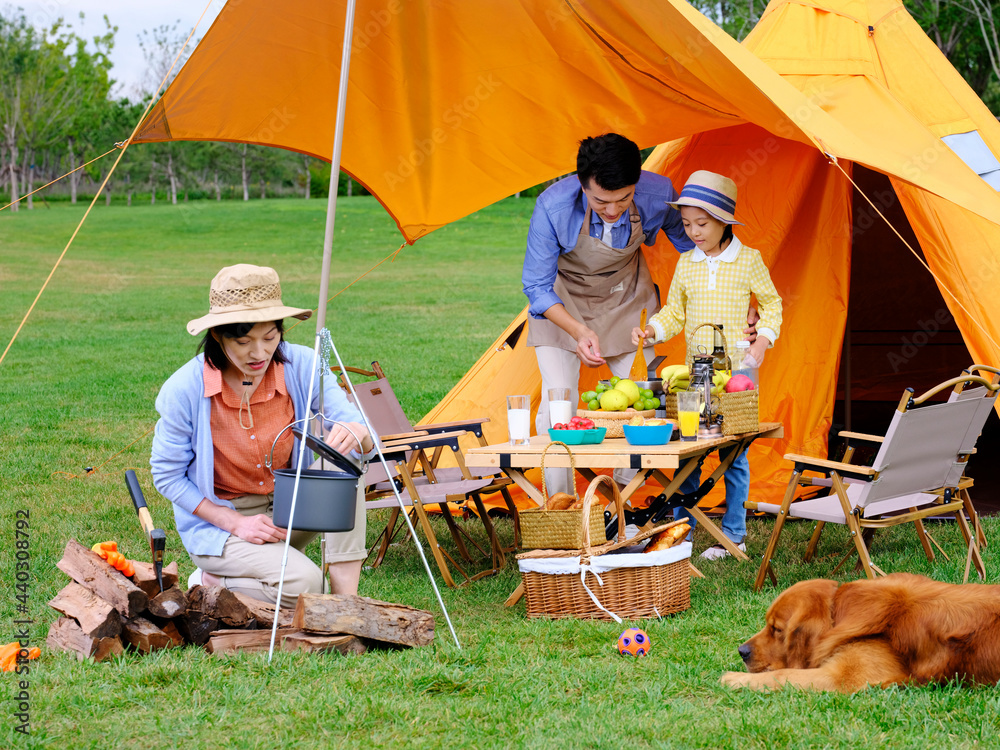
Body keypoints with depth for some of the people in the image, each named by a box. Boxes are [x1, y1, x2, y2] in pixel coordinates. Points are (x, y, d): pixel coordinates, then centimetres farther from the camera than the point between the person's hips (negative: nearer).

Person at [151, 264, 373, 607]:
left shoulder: (301, 366, -16)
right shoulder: (184, 390, -23)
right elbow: (167, 476, -11)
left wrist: (356, 433, -42)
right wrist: (236, 523, -19)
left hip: (287, 506, 4)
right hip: (217, 517, -4)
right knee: (303, 583, -28)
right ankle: (212, 583, 1)